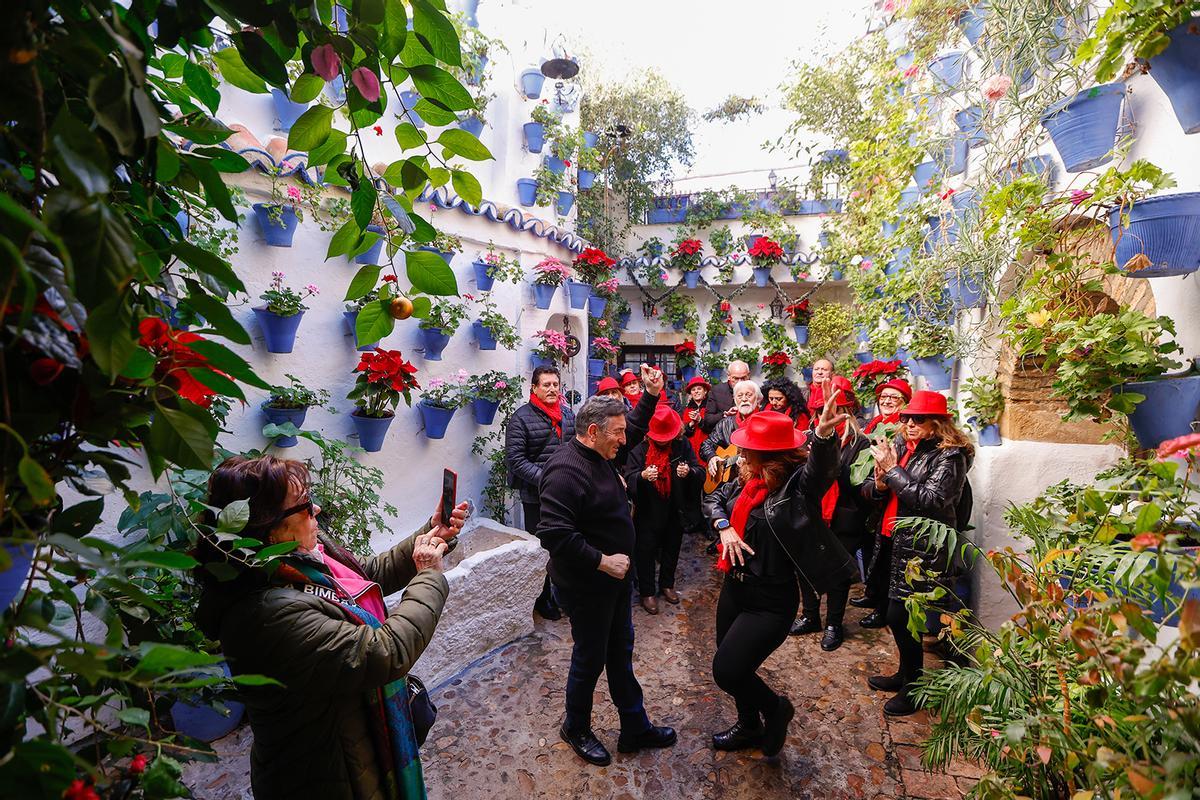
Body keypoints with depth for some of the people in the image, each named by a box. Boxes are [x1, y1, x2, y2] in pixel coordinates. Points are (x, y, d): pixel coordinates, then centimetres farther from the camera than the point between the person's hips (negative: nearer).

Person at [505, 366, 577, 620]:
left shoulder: (568, 414, 8)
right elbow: (514, 458, -15)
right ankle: (542, 599, 27)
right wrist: (544, 479, -21)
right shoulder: (522, 417, -10)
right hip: (536, 497, -5)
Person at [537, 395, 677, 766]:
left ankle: (635, 728, 40)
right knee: (590, 659, 11)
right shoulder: (566, 471, -28)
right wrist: (602, 561, -28)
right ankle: (576, 729, 38)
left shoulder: (598, 459, 3)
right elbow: (554, 534, -34)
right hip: (586, 587, -10)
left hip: (614, 578, 10)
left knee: (621, 652, 21)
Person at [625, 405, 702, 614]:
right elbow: (628, 479, -17)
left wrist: (689, 471, -28)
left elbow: (699, 470, -5)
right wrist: (642, 476, -39)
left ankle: (667, 585, 42)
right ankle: (647, 592, 27)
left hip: (675, 510, 3)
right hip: (647, 512, -3)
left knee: (672, 549, 20)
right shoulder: (640, 448, -13)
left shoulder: (683, 445, -5)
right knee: (646, 552, 8)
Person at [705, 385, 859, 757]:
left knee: (727, 670, -10)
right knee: (730, 667, 20)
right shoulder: (755, 481, 0)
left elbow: (821, 466, -42)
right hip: (735, 588, 8)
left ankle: (776, 707, 22)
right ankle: (749, 726, 49)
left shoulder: (800, 485, -20)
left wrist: (823, 434, -63)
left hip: (770, 603, -8)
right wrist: (725, 527, -8)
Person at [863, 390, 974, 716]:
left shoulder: (950, 455, -12)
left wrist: (892, 470, -21)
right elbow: (869, 490, 7)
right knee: (899, 614, 16)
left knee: (899, 617, -2)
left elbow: (931, 499, -25)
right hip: (898, 542, 7)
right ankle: (906, 675, 36)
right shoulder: (901, 445, 7)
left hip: (924, 549, -7)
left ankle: (914, 688, 18)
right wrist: (879, 484, -15)